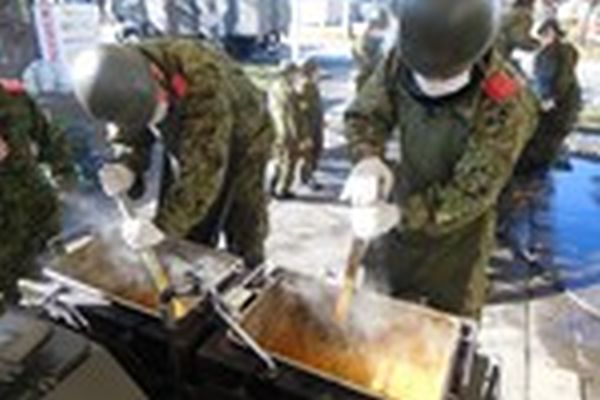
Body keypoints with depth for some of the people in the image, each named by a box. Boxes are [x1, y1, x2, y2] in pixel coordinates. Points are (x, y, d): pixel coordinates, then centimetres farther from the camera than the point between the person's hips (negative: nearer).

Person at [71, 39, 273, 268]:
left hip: (239, 147, -5)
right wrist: (126, 168, -27)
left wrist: (162, 226, -43)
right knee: (184, 240, 9)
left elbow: (204, 169, -38)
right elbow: (129, 136, -5)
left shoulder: (202, 85, -39)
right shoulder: (123, 86, -20)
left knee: (244, 249, 3)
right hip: (185, 148, 5)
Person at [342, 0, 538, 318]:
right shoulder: (401, 62, -20)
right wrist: (368, 159, -33)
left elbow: (471, 194, -28)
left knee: (451, 317, 19)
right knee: (380, 291, 26)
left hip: (458, 229, -4)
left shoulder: (508, 106, -31)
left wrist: (400, 215, -39)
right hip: (404, 199, 4)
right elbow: (363, 114, -11)